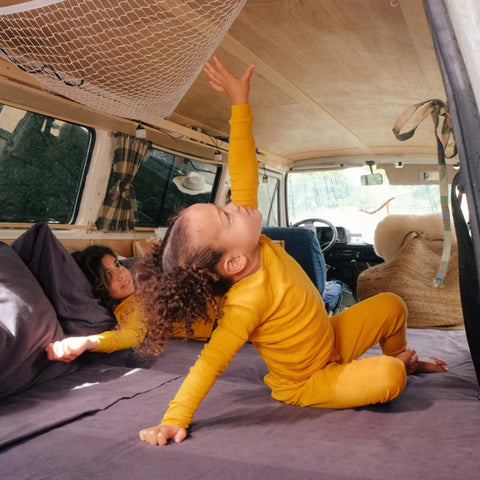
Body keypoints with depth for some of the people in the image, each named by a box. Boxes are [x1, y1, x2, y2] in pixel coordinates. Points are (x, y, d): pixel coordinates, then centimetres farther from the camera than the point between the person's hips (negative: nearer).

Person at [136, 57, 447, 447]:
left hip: (330, 338, 8)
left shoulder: (250, 242, -19)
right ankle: (394, 365, 8)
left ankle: (403, 358, 41)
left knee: (391, 306, 11)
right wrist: (174, 420, -42)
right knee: (389, 379, -29)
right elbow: (210, 363, -38)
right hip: (305, 385, -8)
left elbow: (244, 176, -15)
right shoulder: (246, 301, -40)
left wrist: (241, 104, -14)